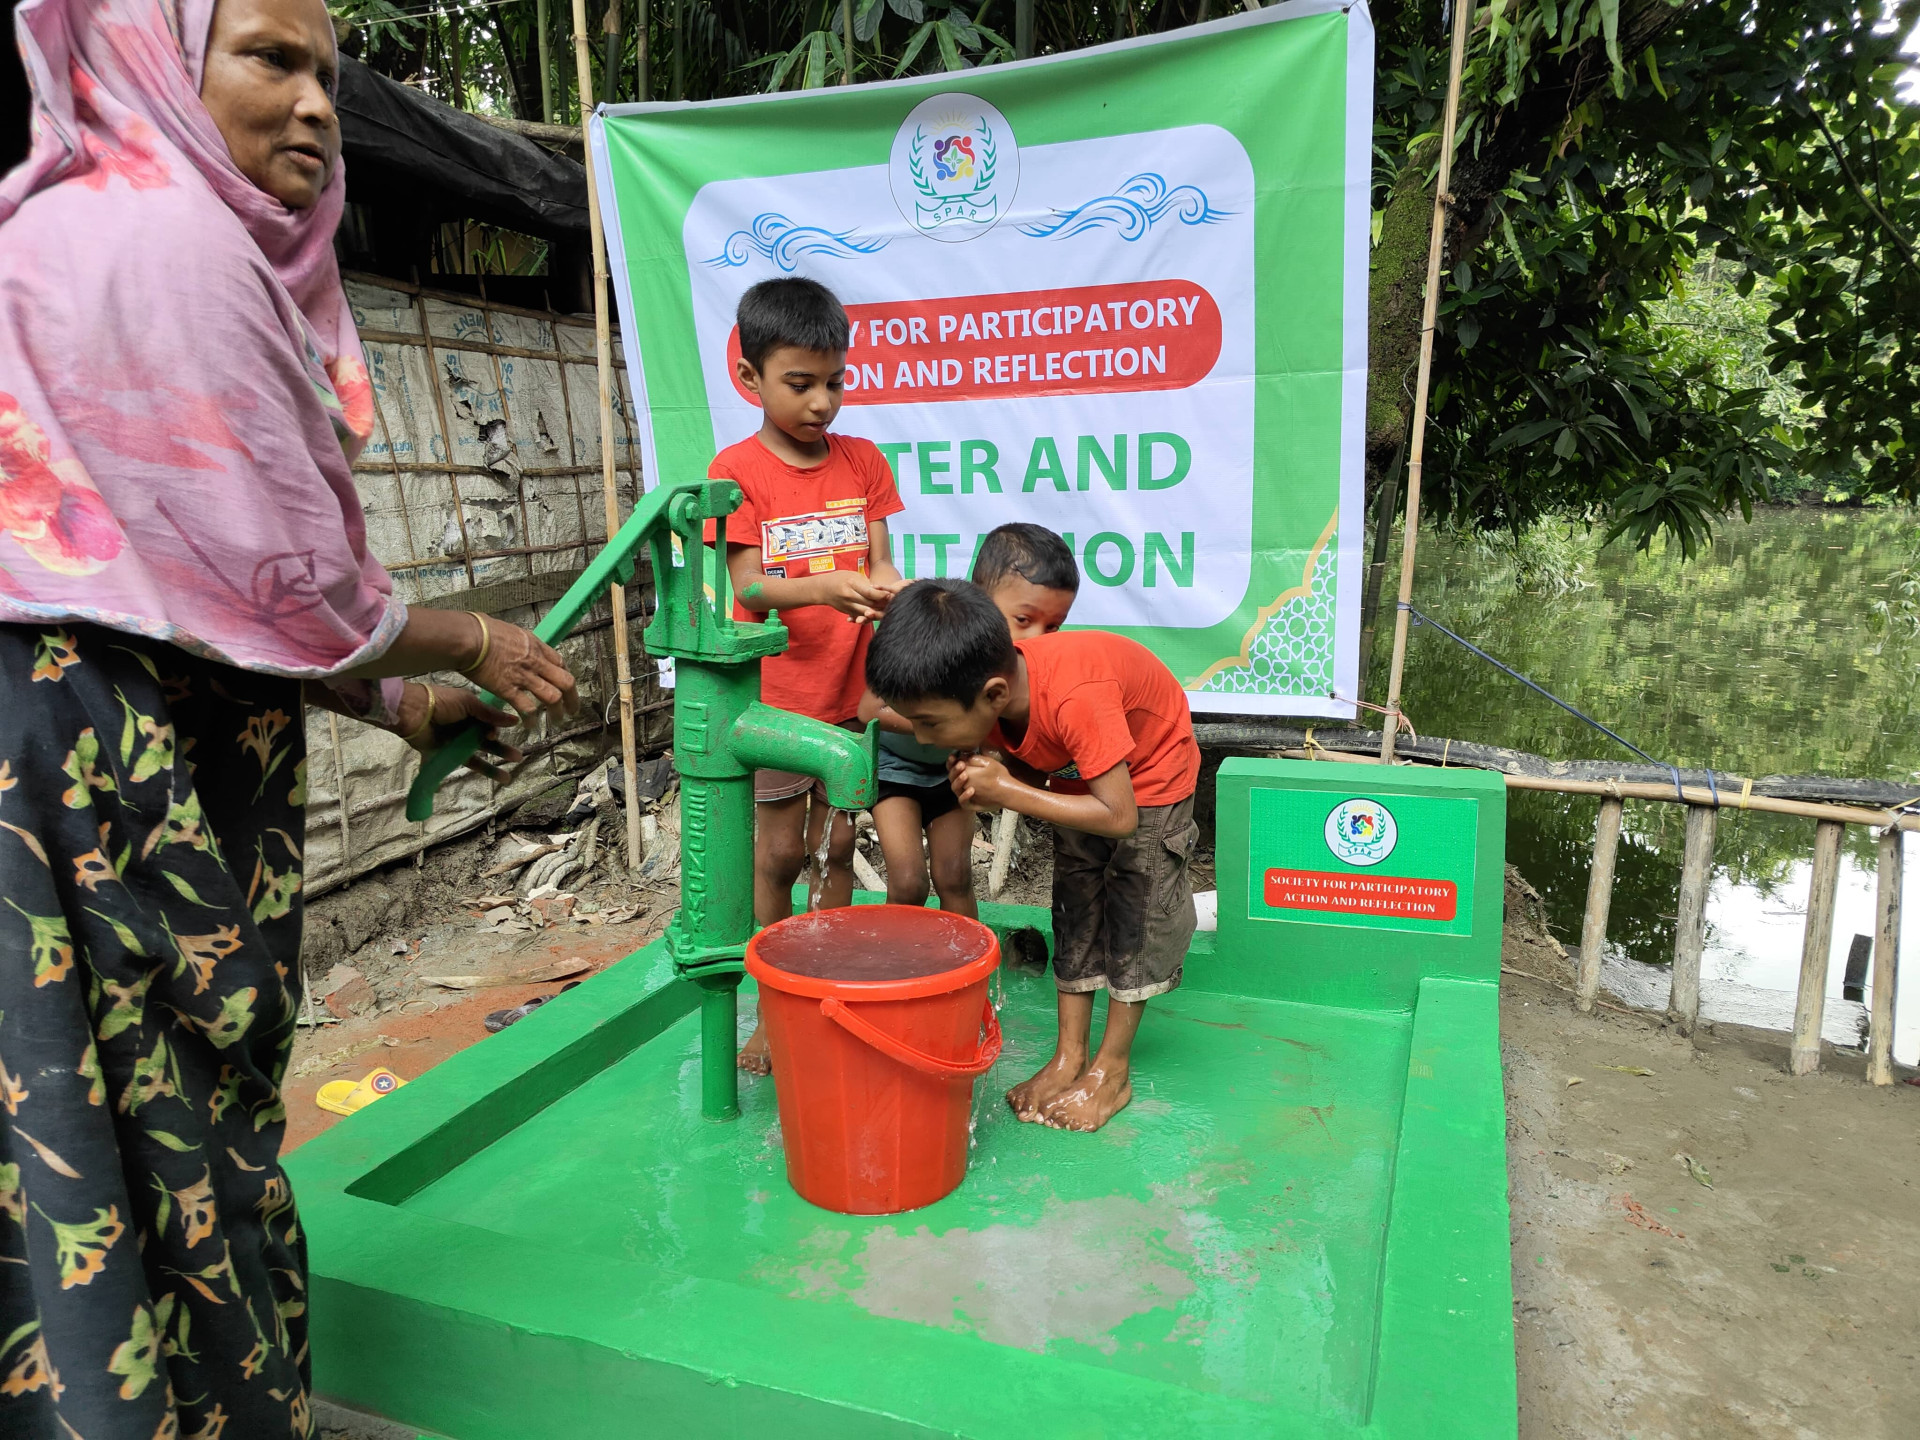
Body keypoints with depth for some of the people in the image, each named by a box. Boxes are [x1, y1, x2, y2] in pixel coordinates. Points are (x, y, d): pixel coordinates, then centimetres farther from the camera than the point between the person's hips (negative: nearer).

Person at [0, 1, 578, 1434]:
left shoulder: (154, 232, 17)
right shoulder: (161, 234, -12)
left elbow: (198, 584, 16)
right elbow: (278, 576, -14)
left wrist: (399, 704, 17)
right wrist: (469, 643, 2)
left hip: (135, 760, 9)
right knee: (154, 1152, 2)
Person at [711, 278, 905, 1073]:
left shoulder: (863, 461, 5)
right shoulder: (738, 468, -7)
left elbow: (878, 563, 0)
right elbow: (748, 585, -14)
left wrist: (892, 591, -23)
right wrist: (822, 589, -33)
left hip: (851, 689, 3)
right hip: (773, 694, -3)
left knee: (839, 844, 11)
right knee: (778, 852, 4)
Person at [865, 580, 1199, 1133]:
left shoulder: (1076, 698, -46)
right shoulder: (996, 690, -24)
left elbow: (1119, 816, -40)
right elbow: (1032, 764, -7)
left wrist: (1008, 793, -38)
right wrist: (984, 779, -30)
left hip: (1150, 771, -6)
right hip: (1078, 772, 6)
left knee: (1136, 909, -2)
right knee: (1074, 901, 8)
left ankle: (1111, 1071, 11)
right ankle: (1069, 1056, 18)